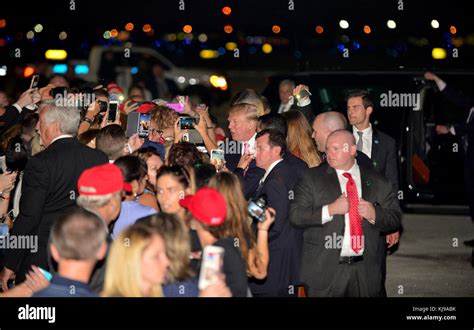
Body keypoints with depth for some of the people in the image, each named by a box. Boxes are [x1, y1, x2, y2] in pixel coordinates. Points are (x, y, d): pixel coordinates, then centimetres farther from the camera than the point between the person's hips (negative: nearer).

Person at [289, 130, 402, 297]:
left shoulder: (378, 182, 8)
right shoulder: (312, 178, 4)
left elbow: (395, 218, 9)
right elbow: (296, 215, -5)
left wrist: (374, 215, -11)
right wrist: (330, 210, -15)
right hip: (325, 270, -1)